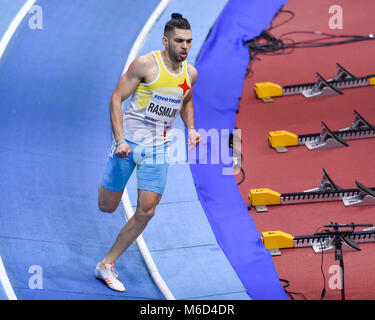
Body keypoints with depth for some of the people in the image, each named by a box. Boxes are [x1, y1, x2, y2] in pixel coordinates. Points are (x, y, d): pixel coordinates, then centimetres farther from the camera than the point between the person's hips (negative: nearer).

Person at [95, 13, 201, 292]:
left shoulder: (191, 73, 4)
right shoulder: (146, 64, -13)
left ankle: (107, 265, 6)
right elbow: (117, 98, -12)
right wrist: (120, 139, -21)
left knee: (146, 212, -6)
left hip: (159, 147, 4)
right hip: (129, 140, -4)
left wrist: (191, 129, 7)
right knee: (107, 207, 4)